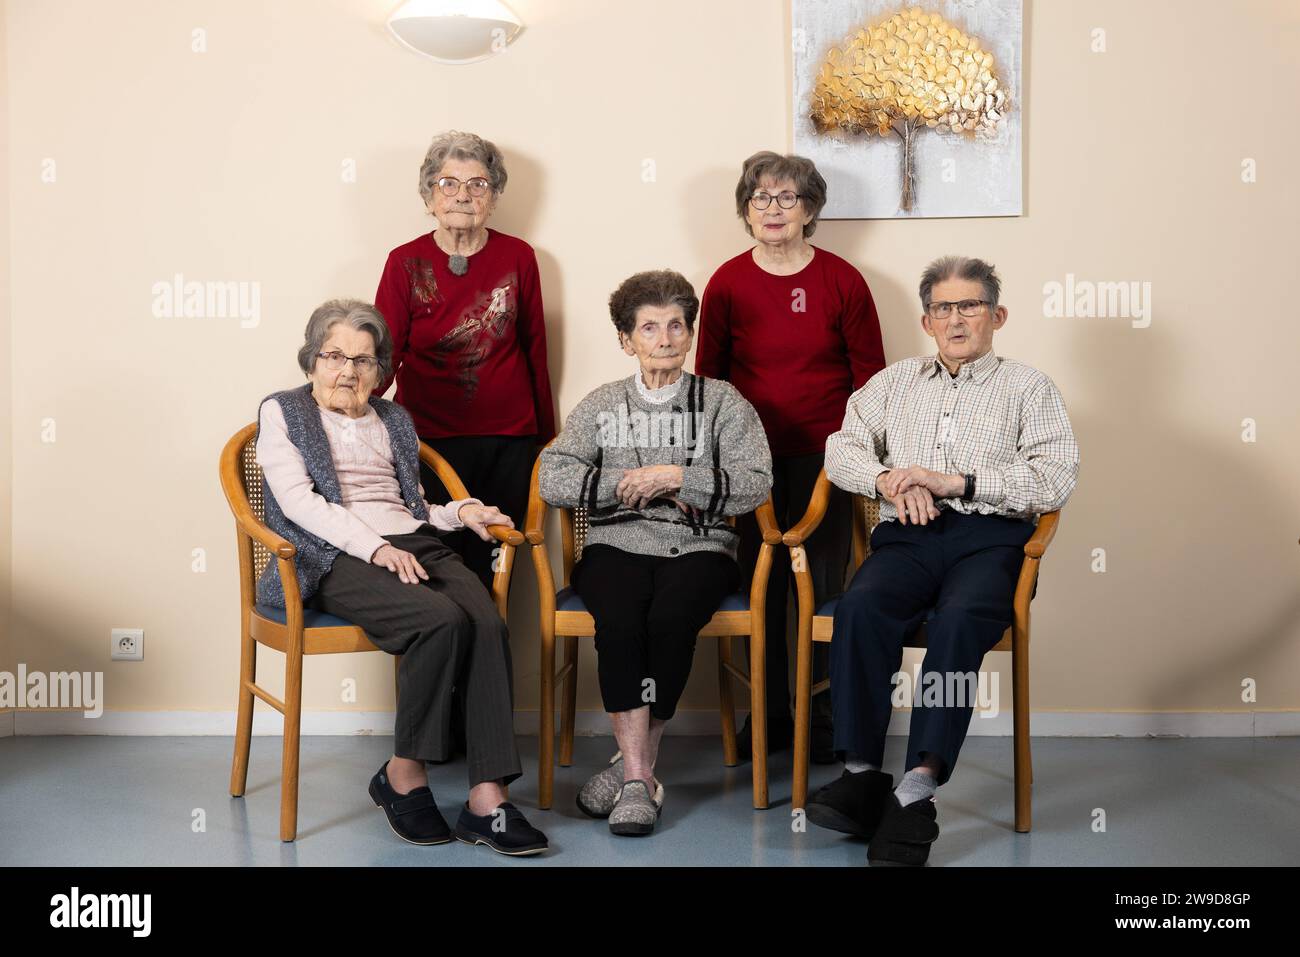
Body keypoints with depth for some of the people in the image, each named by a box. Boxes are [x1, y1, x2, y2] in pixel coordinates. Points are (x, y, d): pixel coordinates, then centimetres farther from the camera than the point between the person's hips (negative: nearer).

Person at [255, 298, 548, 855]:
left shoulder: (394, 419, 28)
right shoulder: (282, 412, 12)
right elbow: (299, 500, -3)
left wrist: (459, 512, 8)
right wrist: (376, 547, -16)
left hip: (415, 545, 5)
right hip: (336, 559, -5)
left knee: (487, 623, -27)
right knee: (441, 620, -33)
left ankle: (487, 798, -31)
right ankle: (403, 776, -16)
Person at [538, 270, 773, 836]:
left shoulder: (722, 402, 12)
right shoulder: (601, 406, 16)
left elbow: (755, 484, 0)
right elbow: (552, 479, 4)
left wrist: (676, 476, -9)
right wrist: (630, 486, -4)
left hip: (699, 549, -1)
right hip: (616, 548, 1)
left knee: (671, 618, -33)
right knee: (619, 619, -32)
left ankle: (631, 766, -19)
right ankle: (640, 776, -28)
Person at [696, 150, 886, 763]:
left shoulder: (841, 280, -1)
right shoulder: (727, 283, 2)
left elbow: (870, 373, 4)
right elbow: (708, 376, 10)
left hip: (823, 457, -1)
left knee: (824, 585, 2)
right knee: (760, 587, 6)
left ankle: (824, 718, 15)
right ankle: (770, 712, 20)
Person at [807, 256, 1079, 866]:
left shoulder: (1028, 388, 14)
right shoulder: (895, 381, 26)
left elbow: (1056, 479, -1)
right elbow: (841, 449, 17)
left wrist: (956, 482, -9)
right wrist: (890, 480, -5)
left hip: (989, 538, -2)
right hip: (909, 535, 3)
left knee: (959, 620, -35)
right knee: (861, 606, -30)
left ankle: (918, 790, -37)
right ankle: (861, 774, -29)